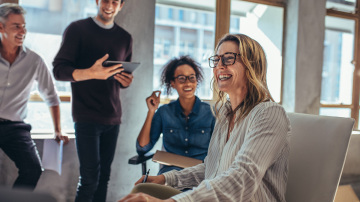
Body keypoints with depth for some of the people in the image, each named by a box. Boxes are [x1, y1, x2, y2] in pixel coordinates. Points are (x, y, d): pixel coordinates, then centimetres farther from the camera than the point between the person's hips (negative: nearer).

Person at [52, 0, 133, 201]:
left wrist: (127, 81, -4)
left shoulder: (125, 38, 14)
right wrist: (90, 73, -27)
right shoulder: (77, 29, 0)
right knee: (90, 177, -7)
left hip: (113, 117, 4)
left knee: (104, 176, 5)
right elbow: (59, 69, -8)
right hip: (86, 115, -4)